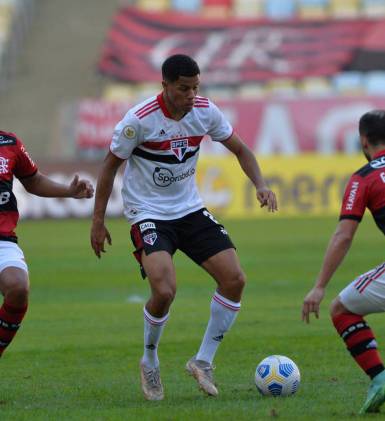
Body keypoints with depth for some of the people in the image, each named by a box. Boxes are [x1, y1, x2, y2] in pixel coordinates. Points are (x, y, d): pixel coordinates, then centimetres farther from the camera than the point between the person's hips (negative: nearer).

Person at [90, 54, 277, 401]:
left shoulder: (205, 112, -6)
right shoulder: (139, 120, -19)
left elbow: (240, 149, 9)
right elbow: (110, 166, -8)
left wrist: (261, 185, -8)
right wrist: (98, 222, -6)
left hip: (190, 210, 6)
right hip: (148, 213, -6)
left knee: (234, 279, -7)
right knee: (165, 291, -25)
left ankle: (203, 362, 8)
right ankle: (150, 363, 4)